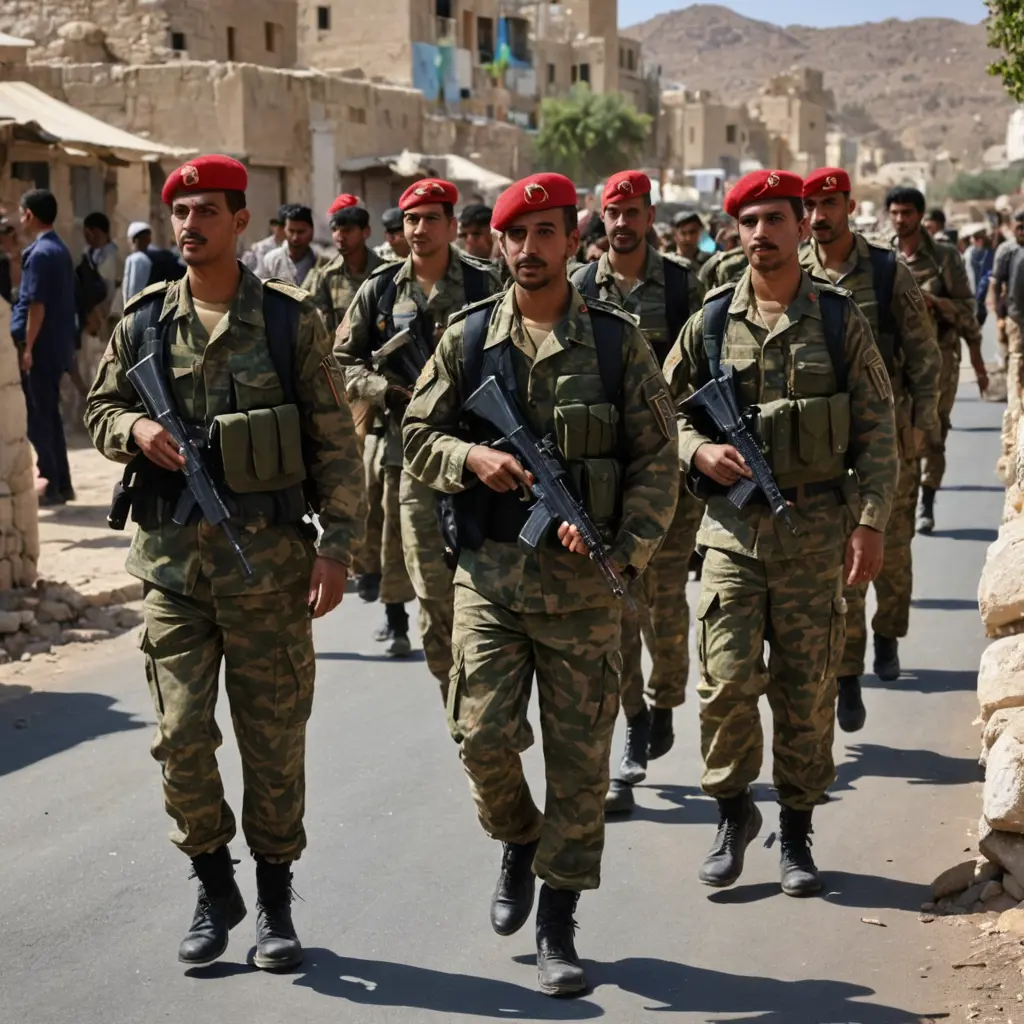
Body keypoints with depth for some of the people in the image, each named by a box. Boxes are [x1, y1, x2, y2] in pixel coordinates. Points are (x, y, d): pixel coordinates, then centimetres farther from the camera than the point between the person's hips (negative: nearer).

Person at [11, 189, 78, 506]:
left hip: (40, 348, -9)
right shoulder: (60, 250, 12)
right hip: (58, 347, 9)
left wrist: (27, 348, -17)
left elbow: (36, 304, -20)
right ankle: (61, 483, 18)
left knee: (37, 419, -3)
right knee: (50, 415, 14)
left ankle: (51, 485, -1)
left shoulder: (40, 253, -16)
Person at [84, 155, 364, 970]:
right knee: (182, 737, 1)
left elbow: (335, 443, -1)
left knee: (274, 739, 5)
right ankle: (215, 891, 21)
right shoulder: (144, 321, 5)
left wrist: (338, 545, -7)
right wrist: (136, 429, -7)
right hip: (173, 557, 2)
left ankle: (276, 903, 20)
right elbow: (100, 410, 16)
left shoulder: (291, 320, -2)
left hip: (268, 556, -2)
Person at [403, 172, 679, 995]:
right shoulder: (468, 337, 5)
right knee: (484, 736, -5)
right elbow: (419, 437, 8)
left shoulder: (616, 341, 1)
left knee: (579, 757, 2)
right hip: (489, 572, 1)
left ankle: (558, 927, 15)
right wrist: (472, 458, -13)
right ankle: (519, 842, 29)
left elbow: (657, 459, 1)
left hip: (581, 581, -1)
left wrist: (626, 548, -12)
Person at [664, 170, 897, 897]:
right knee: (728, 681, -5)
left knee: (807, 689, 4)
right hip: (733, 528, 1)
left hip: (816, 529, -1)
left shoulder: (840, 320, 1)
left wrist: (870, 522, -6)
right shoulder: (710, 323, 4)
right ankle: (734, 810, 16)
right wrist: (698, 451, -9)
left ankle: (797, 830, 19)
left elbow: (877, 432, 2)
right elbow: (669, 412, 13)